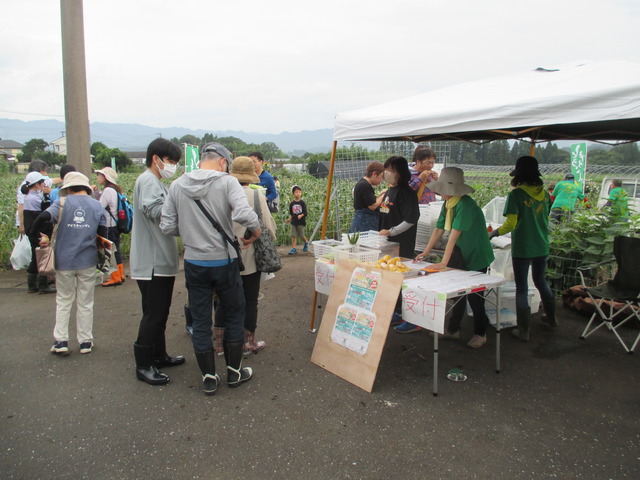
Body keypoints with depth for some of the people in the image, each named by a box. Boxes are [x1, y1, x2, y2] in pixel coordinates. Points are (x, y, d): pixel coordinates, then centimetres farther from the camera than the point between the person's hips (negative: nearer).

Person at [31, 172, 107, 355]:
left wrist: (38, 235, -4)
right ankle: (85, 342, 15)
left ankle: (60, 341, 12)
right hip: (88, 261, 1)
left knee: (63, 301, 14)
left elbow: (43, 217, -20)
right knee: (85, 303, 11)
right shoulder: (97, 205, 3)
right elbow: (103, 233, 3)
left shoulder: (62, 202, -3)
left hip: (64, 261, -1)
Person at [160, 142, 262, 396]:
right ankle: (234, 371, 28)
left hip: (194, 263, 3)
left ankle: (209, 378, 23)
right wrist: (255, 231, -8)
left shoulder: (177, 185, -1)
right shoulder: (227, 181, -11)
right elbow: (244, 214, -27)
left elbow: (167, 227, -1)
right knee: (234, 316, 16)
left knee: (200, 321, 13)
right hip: (224, 262, -2)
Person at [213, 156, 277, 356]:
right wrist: (270, 242, 13)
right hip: (250, 258, -2)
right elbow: (269, 227, -7)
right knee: (249, 300, 11)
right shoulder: (257, 196, -12)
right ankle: (248, 343, 21)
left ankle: (220, 343, 24)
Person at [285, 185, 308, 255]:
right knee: (293, 236, -3)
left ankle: (306, 242, 32)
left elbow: (305, 212, -6)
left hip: (301, 222, -3)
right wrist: (289, 219, 3)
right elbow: (291, 213, 14)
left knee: (301, 235, 1)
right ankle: (294, 248, 1)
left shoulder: (302, 203, -3)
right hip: (293, 222, 3)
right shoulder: (292, 203, 6)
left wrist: (301, 215, -22)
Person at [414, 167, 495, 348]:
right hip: (460, 254, 8)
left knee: (474, 296, 3)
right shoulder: (447, 204, 0)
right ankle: (453, 330, 28)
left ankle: (480, 334, 21)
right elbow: (438, 229, 5)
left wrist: (444, 262, -31)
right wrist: (425, 252, 4)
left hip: (476, 255, -8)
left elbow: (454, 235, -30)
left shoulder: (465, 205, -26)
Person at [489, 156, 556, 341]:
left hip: (522, 248, -6)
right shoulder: (544, 193, 3)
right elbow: (546, 219, 14)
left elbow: (510, 224, -19)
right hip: (542, 247, 6)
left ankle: (524, 331, 10)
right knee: (541, 281, 25)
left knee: (522, 288, 4)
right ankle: (551, 317, 41)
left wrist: (494, 232, -2)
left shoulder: (516, 194, -16)